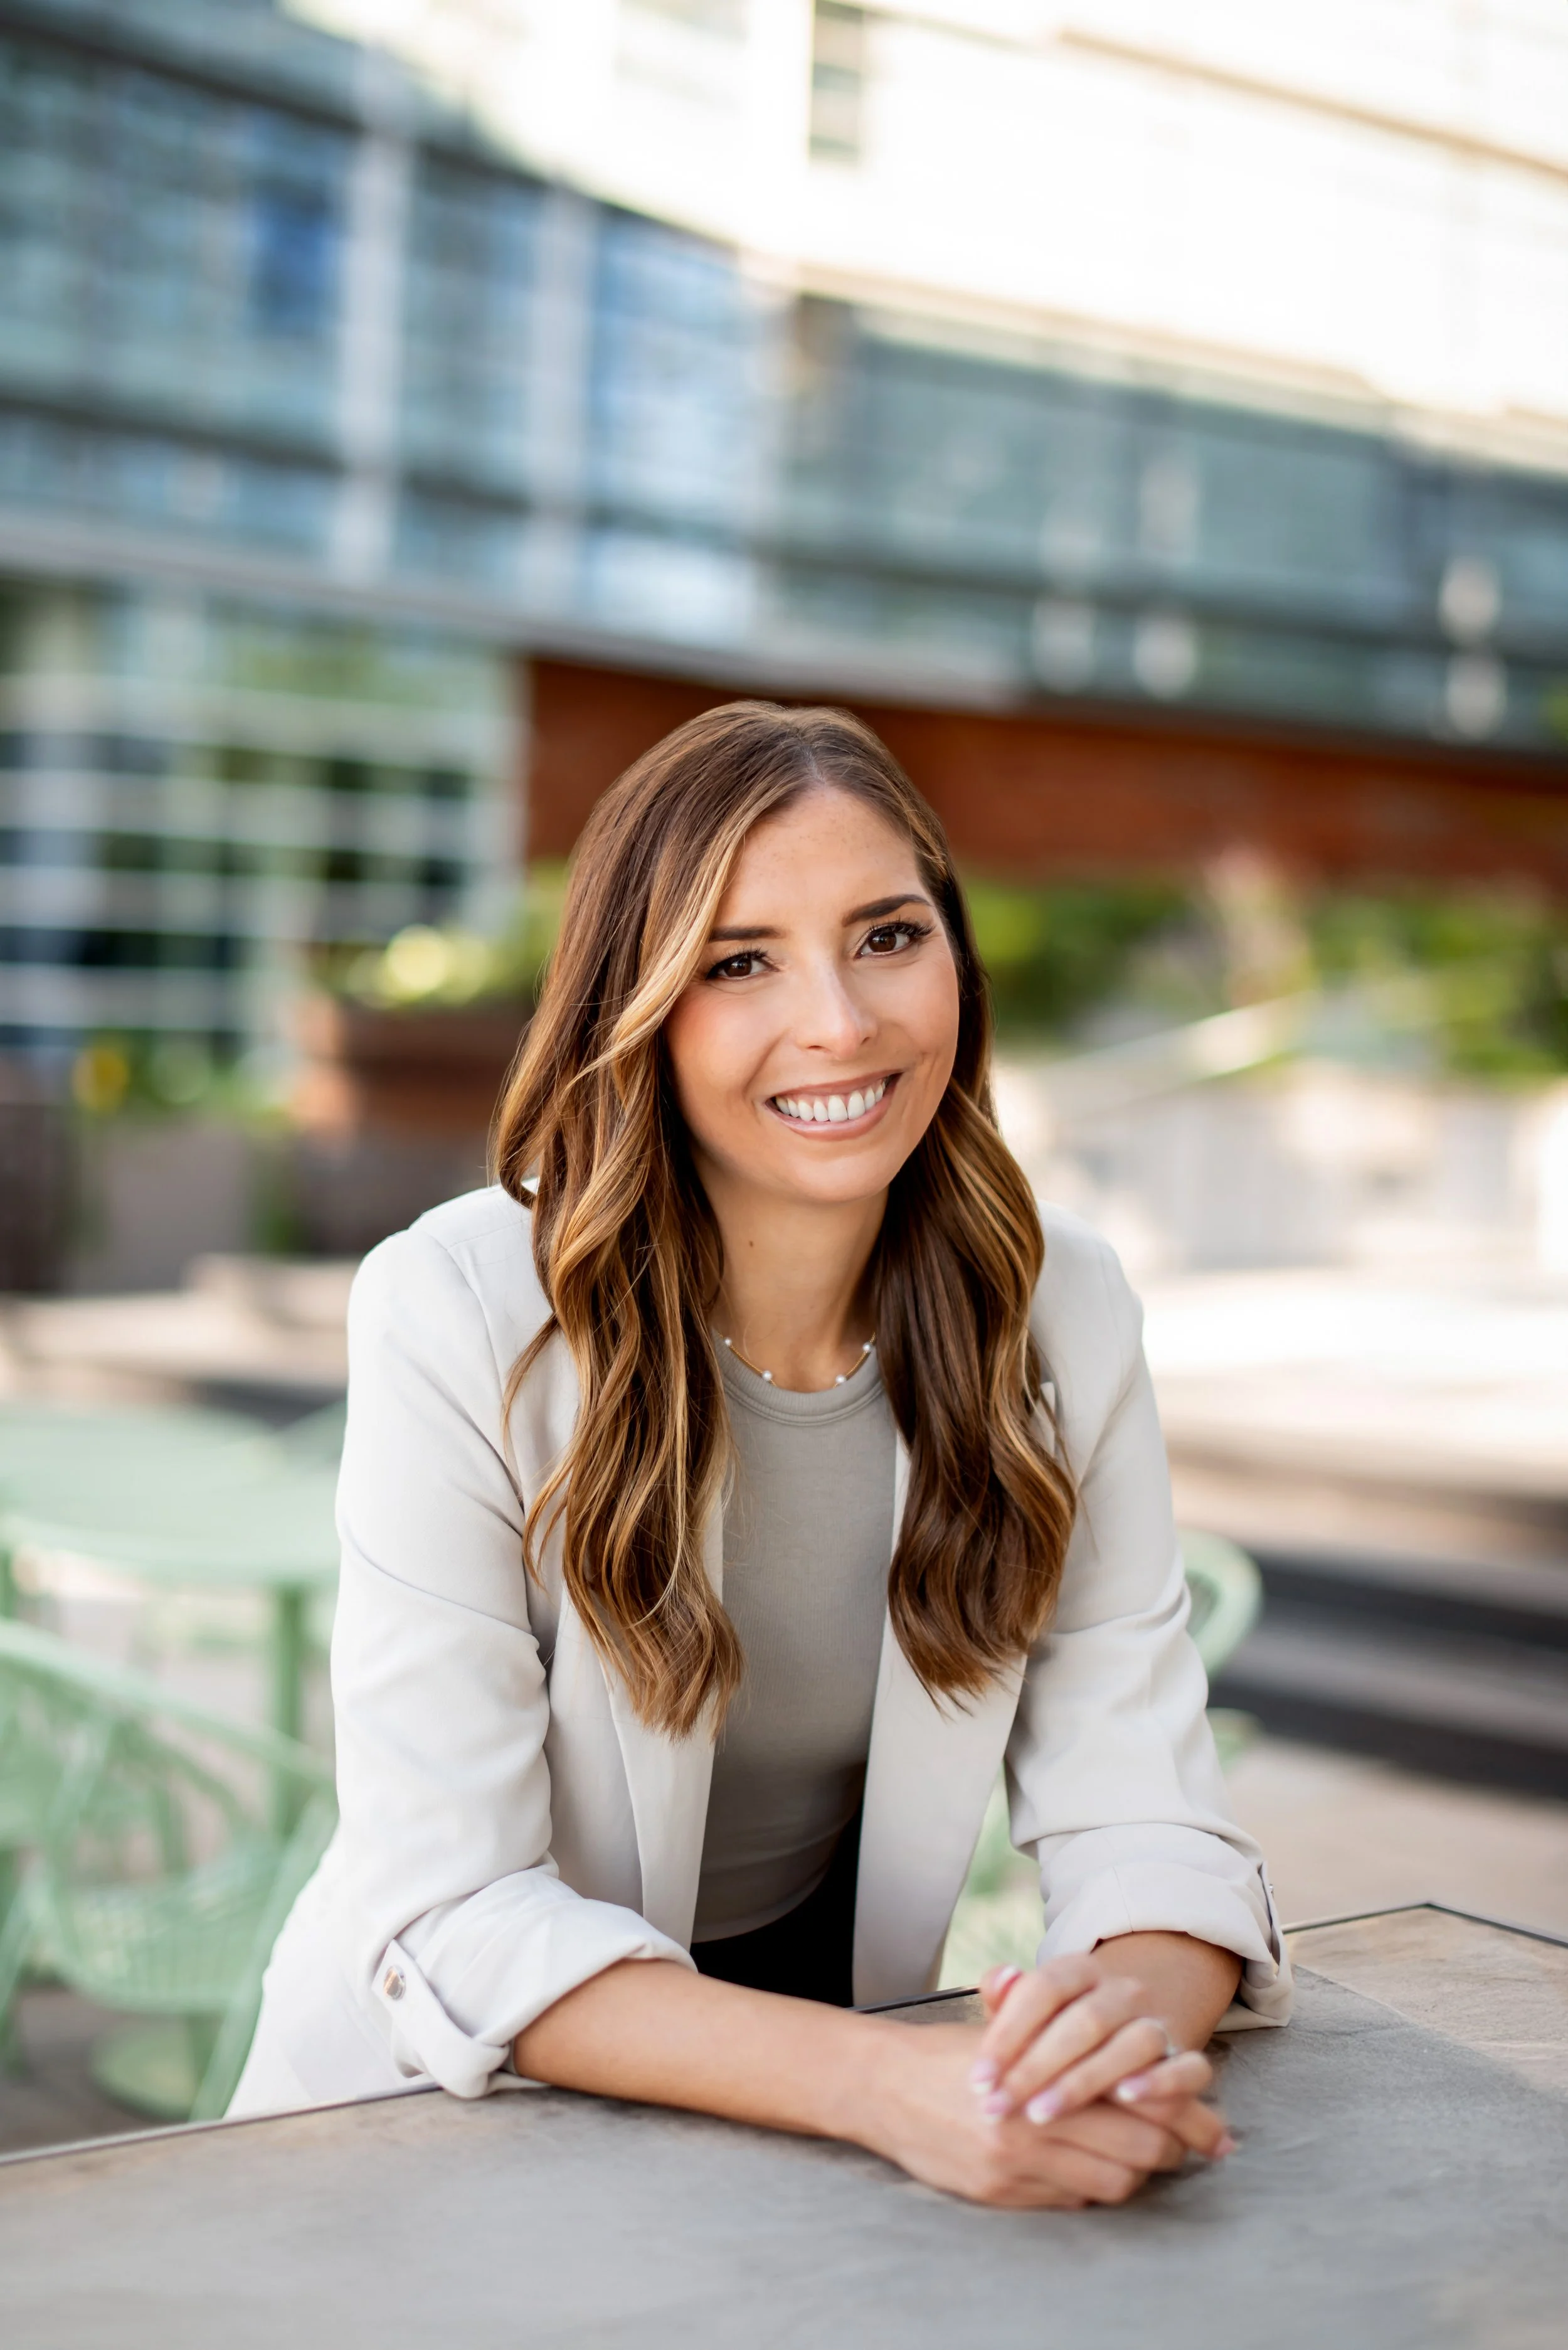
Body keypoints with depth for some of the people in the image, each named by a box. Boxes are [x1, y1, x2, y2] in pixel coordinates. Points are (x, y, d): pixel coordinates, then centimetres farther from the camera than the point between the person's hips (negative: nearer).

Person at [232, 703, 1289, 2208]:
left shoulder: (1060, 1310, -7)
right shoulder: (456, 1315, -18)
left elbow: (1142, 1825, -7)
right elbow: (455, 1919, -20)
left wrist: (1133, 2015, -29)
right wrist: (888, 2085, -33)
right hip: (456, 2108, -2)